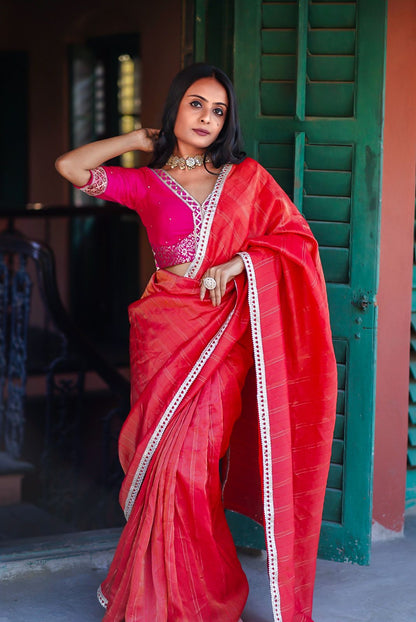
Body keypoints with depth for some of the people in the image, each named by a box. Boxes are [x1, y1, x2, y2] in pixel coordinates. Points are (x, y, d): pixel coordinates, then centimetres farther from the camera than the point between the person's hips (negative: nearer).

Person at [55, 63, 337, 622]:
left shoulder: (247, 177, 9)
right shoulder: (147, 184, 8)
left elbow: (299, 237, 5)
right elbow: (70, 166, 0)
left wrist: (238, 262, -9)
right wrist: (142, 140, 8)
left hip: (223, 336, -1)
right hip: (165, 330, 1)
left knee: (187, 461, -8)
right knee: (164, 460, 0)